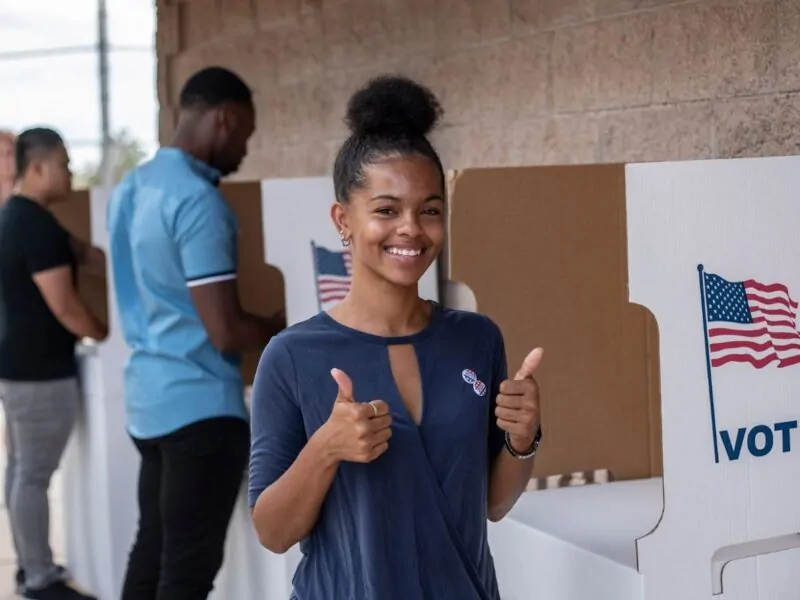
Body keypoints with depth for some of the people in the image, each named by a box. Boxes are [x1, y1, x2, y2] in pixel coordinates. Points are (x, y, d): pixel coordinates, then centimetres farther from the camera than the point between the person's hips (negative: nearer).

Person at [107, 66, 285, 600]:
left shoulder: (131, 188, 10)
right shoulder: (198, 200, -19)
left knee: (152, 550, 16)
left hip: (148, 396, 9)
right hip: (200, 405, -9)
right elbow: (226, 333, -22)